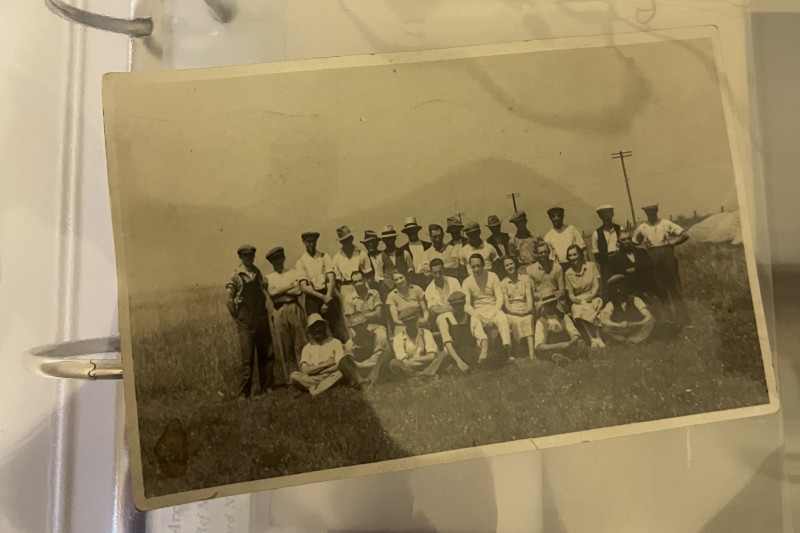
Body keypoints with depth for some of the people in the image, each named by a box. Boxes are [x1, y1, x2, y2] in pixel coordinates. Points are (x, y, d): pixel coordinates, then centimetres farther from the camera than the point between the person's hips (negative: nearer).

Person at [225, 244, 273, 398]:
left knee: (266, 355, 7)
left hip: (262, 321, 4)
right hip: (246, 324, -4)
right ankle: (244, 393, 7)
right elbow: (229, 301, -5)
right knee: (247, 359, -3)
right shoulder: (236, 276, -5)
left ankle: (266, 388, 20)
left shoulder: (258, 273, 9)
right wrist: (237, 319, -2)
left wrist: (263, 313, 10)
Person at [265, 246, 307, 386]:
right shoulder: (269, 278, 14)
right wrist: (290, 285, -5)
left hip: (295, 309, -1)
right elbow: (272, 292, -5)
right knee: (284, 346, 1)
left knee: (300, 342, -4)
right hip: (278, 312, 1)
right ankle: (291, 377, 8)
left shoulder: (294, 273, 12)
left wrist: (280, 291, -6)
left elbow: (299, 291, -4)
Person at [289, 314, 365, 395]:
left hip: (333, 377, -1)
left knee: (345, 359, -26)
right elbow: (305, 370, -2)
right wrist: (326, 364, -8)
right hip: (314, 379, 1)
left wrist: (315, 370, -6)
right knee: (294, 376, -27)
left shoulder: (335, 342, 8)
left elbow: (339, 365, -4)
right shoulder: (307, 348, 11)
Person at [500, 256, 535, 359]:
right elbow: (506, 302, 1)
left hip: (525, 310, 0)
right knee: (517, 321, -34)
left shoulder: (525, 278, 15)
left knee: (528, 319, -33)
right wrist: (515, 311, -16)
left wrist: (529, 308, -17)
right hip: (511, 312, 0)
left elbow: (529, 295, 2)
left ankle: (531, 354, -44)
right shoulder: (503, 283, 12)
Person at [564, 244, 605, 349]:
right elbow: (570, 295, 3)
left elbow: (596, 287, -5)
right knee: (578, 311, -33)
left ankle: (594, 339, -24)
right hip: (578, 301, 1)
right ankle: (596, 339, -31)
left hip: (593, 299, -1)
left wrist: (587, 298, -19)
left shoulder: (591, 266, 1)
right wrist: (579, 300, -18)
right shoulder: (568, 273, 4)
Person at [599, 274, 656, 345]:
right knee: (606, 330, -30)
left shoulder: (635, 300, -5)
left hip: (637, 330, 0)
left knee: (651, 321, -25)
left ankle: (630, 342, -16)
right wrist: (619, 325, -36)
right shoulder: (611, 304, -4)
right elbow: (603, 319, -21)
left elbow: (649, 317, -14)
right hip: (621, 332, 0)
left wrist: (637, 324, -32)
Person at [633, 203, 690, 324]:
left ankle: (683, 320, 16)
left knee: (675, 288, 5)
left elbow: (685, 235, -4)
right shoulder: (642, 228, -2)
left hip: (668, 259, -1)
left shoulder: (666, 224, -5)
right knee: (661, 291, 11)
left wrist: (671, 243, -9)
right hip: (653, 262, 1)